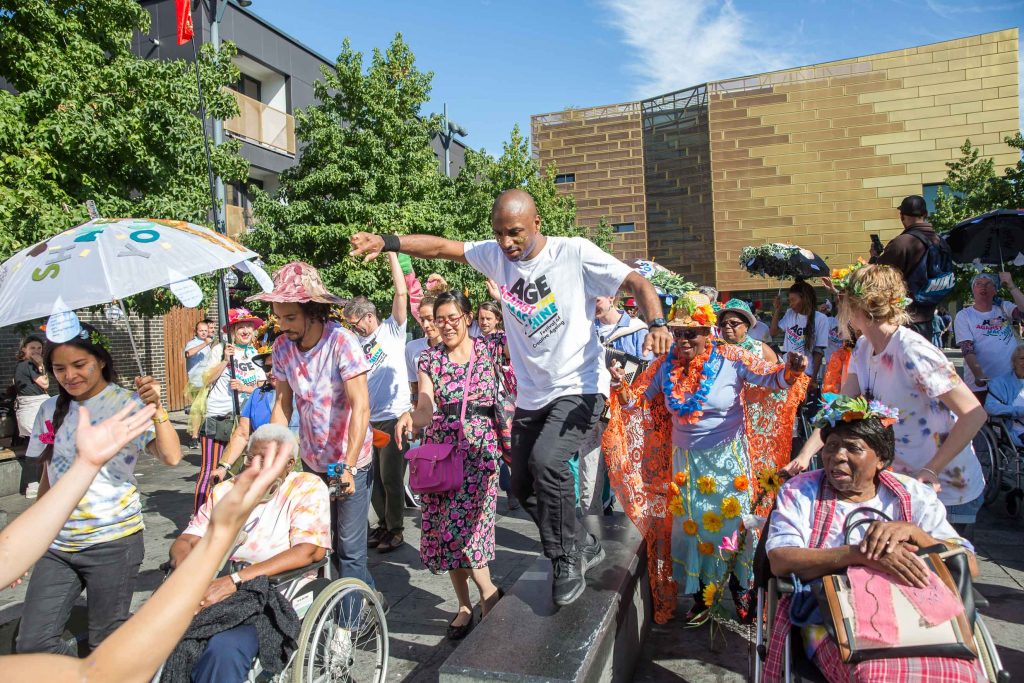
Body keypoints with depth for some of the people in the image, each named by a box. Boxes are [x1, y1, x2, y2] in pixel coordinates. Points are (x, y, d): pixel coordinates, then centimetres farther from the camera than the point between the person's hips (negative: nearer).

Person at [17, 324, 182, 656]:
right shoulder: (51, 410, 7)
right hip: (57, 544, 5)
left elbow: (171, 457, -22)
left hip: (113, 541, -5)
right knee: (32, 644, 5)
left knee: (106, 643, 5)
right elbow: (48, 475, 17)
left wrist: (156, 408, -34)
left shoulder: (129, 404, -8)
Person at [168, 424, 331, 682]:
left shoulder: (308, 487, 1)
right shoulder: (225, 490, 17)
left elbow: (311, 550, -13)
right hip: (212, 591, 4)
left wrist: (234, 581, -21)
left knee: (225, 648, -33)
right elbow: (185, 541, 13)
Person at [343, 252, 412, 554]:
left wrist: (392, 254, -14)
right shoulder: (355, 343, 13)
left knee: (391, 477, -1)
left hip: (394, 417, -6)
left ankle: (396, 529, 14)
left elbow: (402, 293, -13)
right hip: (367, 420, 6)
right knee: (373, 476, 13)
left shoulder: (392, 330, -2)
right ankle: (383, 524, 28)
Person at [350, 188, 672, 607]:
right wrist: (386, 241, -14)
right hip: (531, 395, 7)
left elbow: (638, 283, -13)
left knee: (546, 461, -28)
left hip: (579, 388, -6)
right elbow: (440, 246, 0)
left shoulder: (574, 252, -11)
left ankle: (567, 559, -4)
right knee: (523, 486, 11)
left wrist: (657, 325, -32)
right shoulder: (496, 255, 3)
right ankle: (583, 546, 34)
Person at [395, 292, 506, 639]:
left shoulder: (490, 347, 3)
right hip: (440, 448, 4)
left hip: (478, 447, -3)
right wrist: (409, 418, -21)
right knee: (442, 528, 6)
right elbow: (426, 410, 1)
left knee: (460, 525, -14)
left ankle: (488, 592, 13)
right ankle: (465, 605, 25)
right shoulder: (429, 359, 9)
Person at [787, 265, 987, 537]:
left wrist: (931, 471, -30)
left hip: (947, 492, -7)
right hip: (904, 486, 7)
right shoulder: (863, 349, 0)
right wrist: (805, 454, -14)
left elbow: (974, 414, -25)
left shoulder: (913, 352, -24)